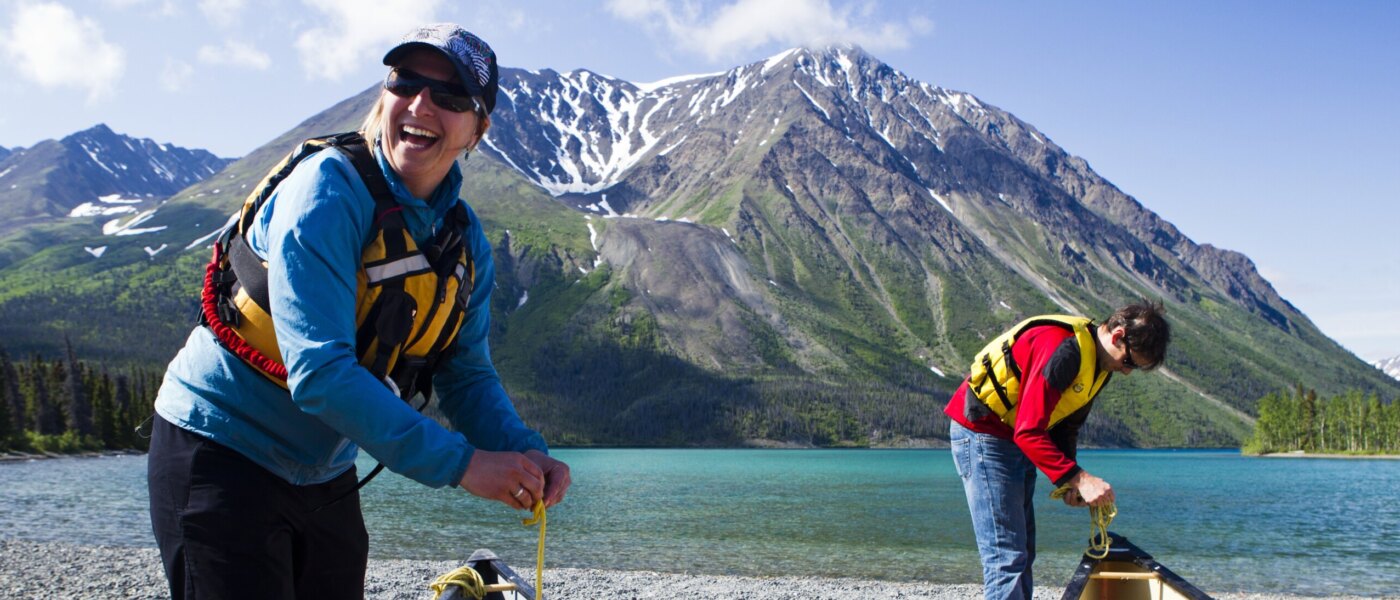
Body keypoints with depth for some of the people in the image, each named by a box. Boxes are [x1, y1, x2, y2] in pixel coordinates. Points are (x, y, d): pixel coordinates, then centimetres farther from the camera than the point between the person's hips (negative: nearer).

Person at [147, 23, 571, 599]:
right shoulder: (328, 190, -23)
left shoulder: (465, 241, -1)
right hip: (220, 455, -7)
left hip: (323, 474, 7)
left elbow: (466, 375, 2)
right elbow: (319, 373, -31)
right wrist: (461, 462, -32)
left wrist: (524, 453, -18)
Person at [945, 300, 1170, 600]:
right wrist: (1078, 477, -31)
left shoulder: (1097, 362, 5)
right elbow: (1028, 432, -30)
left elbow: (1065, 426, 12)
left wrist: (1071, 481, -1)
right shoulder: (1062, 348, -27)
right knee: (1007, 556, -14)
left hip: (1016, 439, 10)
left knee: (1023, 551, 12)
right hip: (982, 432, -10)